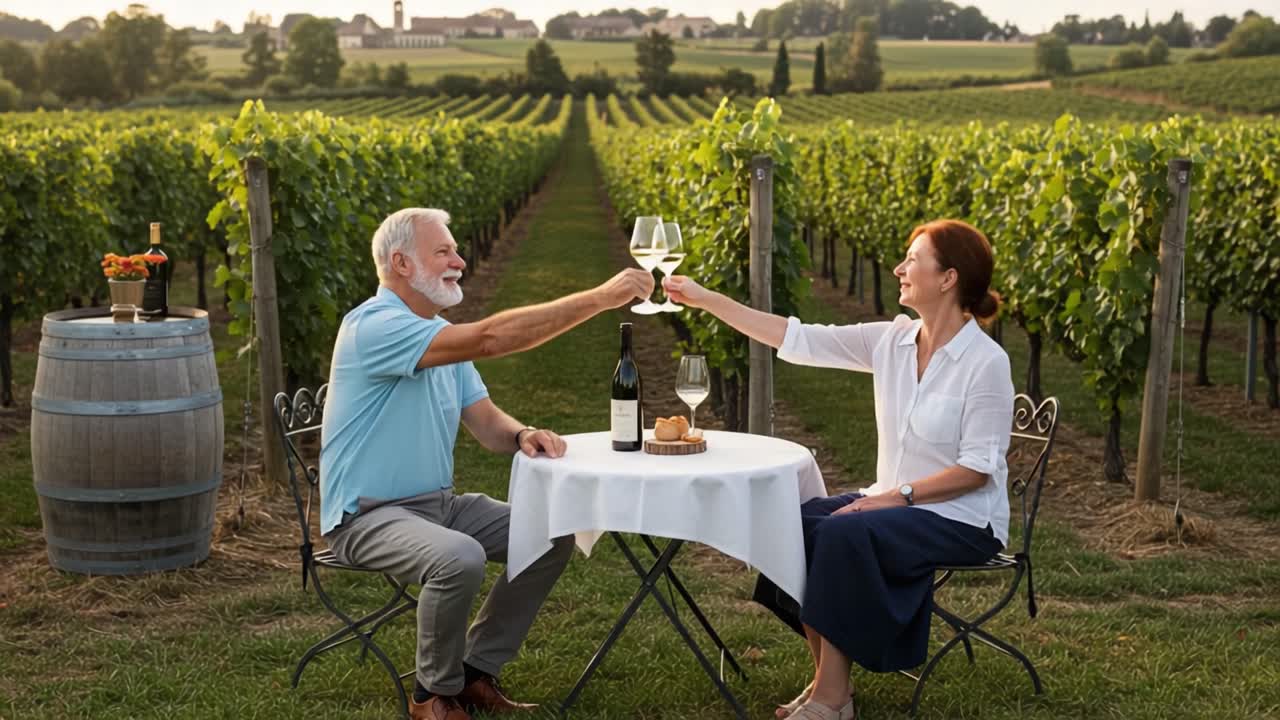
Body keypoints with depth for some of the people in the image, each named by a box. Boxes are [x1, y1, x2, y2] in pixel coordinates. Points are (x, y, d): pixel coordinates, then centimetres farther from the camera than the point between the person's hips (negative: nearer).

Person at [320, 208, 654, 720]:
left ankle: (476, 670, 9)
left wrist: (523, 435, -17)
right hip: (369, 514, -9)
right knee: (459, 558, -35)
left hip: (439, 503, 9)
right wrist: (600, 298, -32)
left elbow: (486, 423, 9)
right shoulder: (375, 326, -21)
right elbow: (489, 339, -33)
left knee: (552, 536, 1)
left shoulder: (443, 334, 11)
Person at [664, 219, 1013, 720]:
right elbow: (799, 340, 0)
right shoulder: (891, 341, 1)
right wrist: (706, 299, -1)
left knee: (843, 532, -29)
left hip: (963, 519, -7)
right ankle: (827, 679, -8)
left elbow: (978, 467, -17)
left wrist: (900, 494, -24)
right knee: (795, 522, -16)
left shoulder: (986, 362, -17)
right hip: (899, 503, 7)